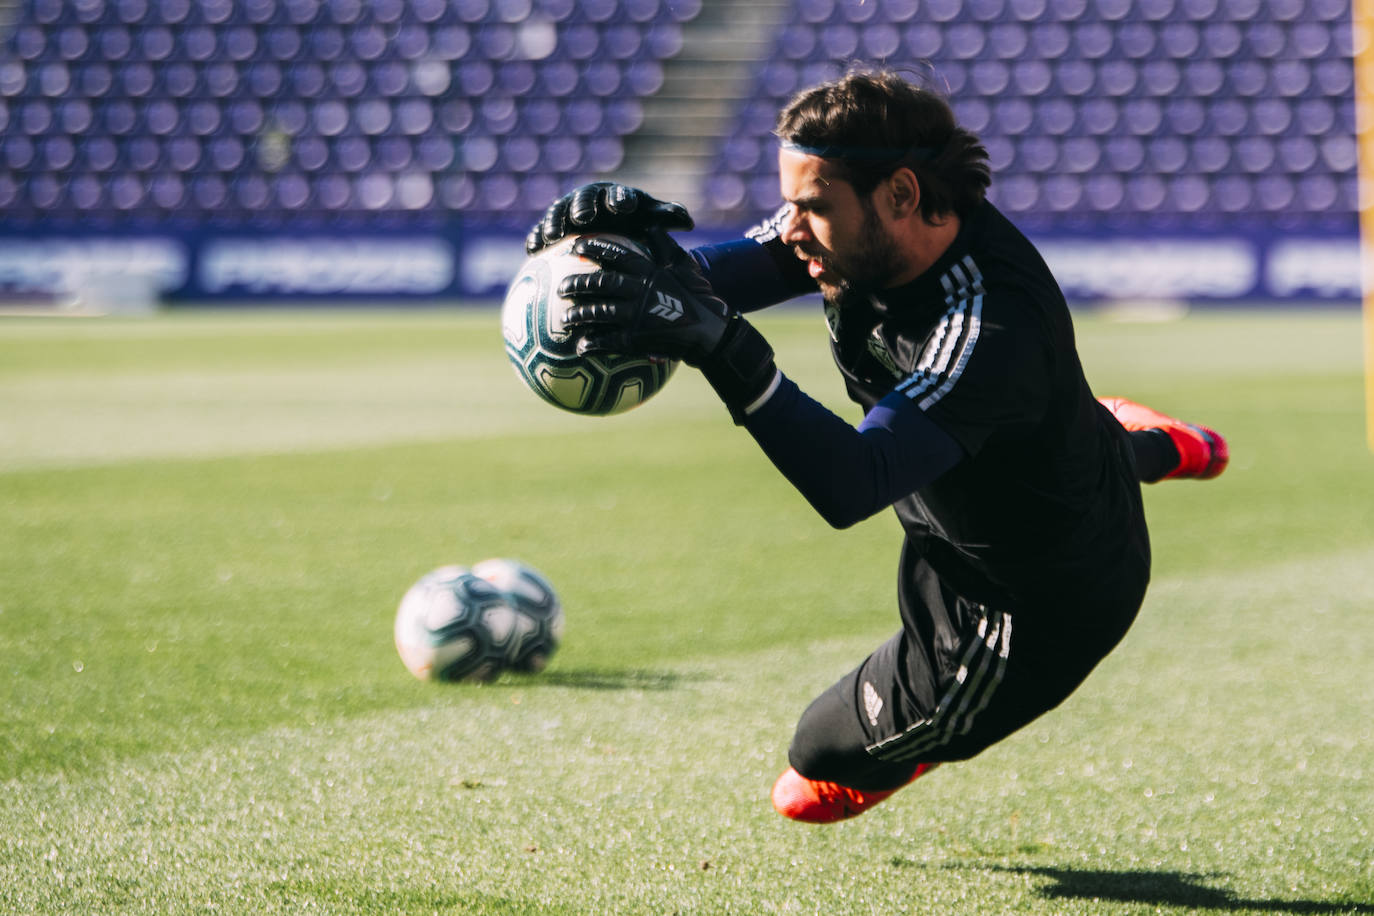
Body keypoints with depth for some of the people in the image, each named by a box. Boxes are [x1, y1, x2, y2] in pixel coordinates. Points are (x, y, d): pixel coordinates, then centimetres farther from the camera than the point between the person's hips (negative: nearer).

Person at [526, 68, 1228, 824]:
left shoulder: (987, 328, -44)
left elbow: (848, 487, -54)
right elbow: (726, 272, -21)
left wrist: (722, 349, -65)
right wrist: (645, 250, -44)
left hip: (1037, 615, -8)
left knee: (821, 768, 6)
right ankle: (1146, 449, 62)